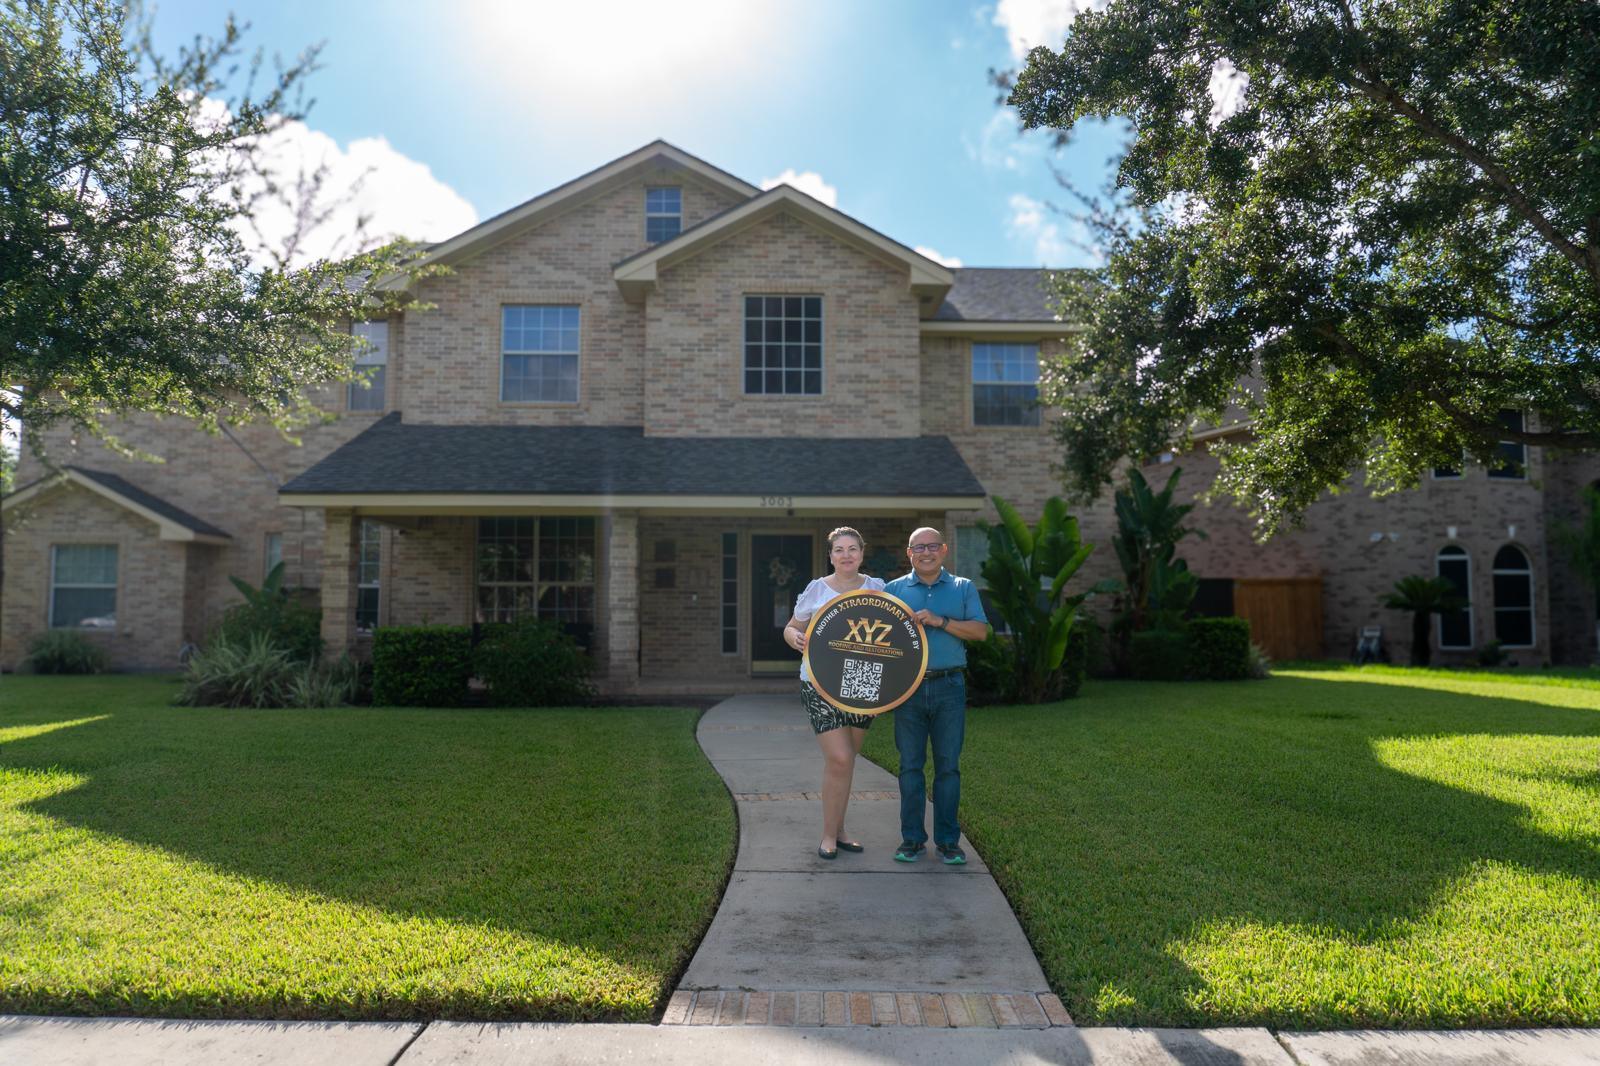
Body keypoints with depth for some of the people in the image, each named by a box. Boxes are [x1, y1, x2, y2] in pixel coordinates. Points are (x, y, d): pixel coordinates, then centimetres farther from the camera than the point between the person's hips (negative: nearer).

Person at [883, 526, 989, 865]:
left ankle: (948, 840, 13)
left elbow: (981, 631, -3)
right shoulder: (894, 589, 9)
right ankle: (912, 838, 13)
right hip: (908, 688, 1)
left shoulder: (963, 588, 8)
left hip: (949, 687, 0)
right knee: (910, 765, 4)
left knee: (948, 765, 4)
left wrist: (939, 621, -13)